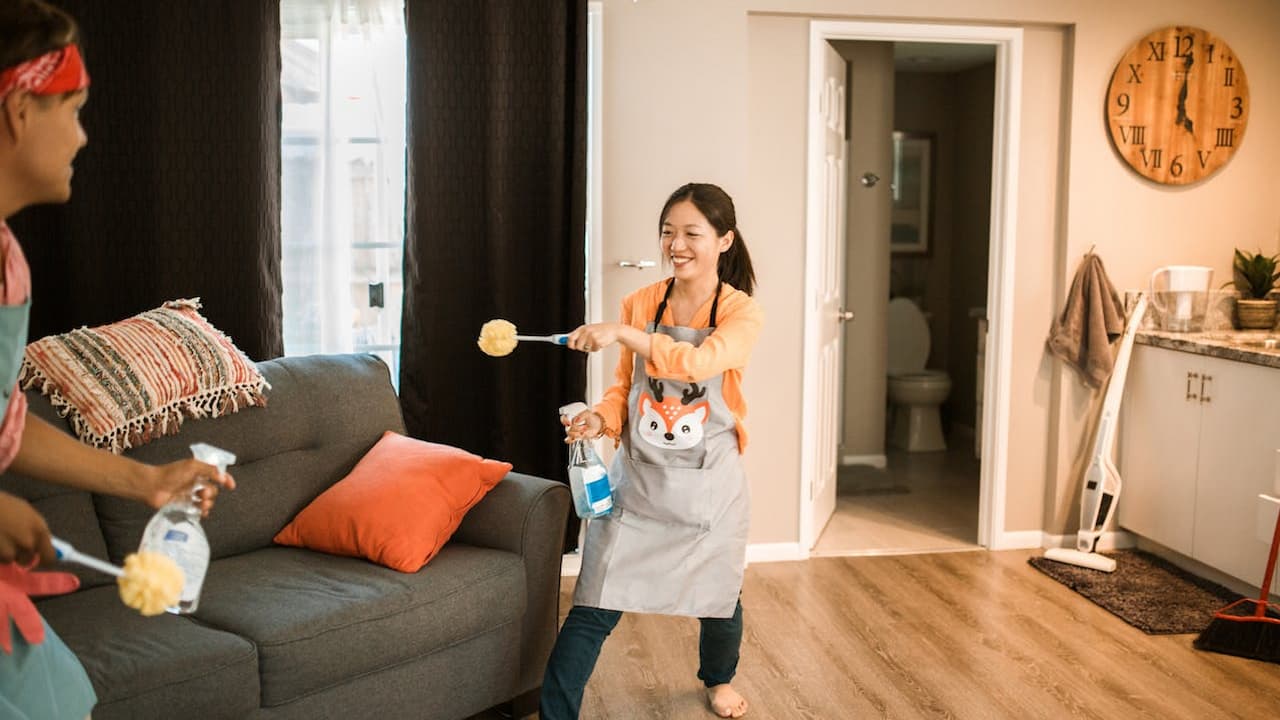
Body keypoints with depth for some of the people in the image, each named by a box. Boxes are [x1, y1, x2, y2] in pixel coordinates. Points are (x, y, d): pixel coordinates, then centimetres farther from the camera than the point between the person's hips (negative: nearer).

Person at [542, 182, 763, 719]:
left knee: (719, 595, 19)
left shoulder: (742, 314, -10)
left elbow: (700, 361, -31)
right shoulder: (640, 305, 0)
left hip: (708, 483, -1)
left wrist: (622, 332, -37)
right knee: (593, 608, -6)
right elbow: (626, 386, 10)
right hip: (637, 477, 1)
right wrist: (601, 417, -11)